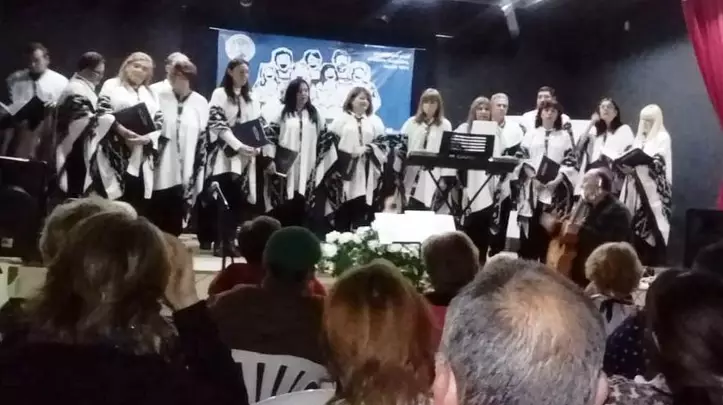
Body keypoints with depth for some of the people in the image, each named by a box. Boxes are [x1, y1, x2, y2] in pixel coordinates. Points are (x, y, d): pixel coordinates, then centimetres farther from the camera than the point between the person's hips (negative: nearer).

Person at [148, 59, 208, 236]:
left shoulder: (200, 102, 4)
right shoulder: (159, 96, 1)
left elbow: (204, 139, 7)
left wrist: (196, 171, 5)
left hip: (186, 171, 1)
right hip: (161, 169, 0)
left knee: (176, 223, 5)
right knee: (155, 219, 3)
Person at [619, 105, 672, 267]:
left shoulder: (663, 138, -4)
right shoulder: (639, 138, 18)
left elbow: (657, 164, -15)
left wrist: (634, 168, -26)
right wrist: (625, 165, -3)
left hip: (653, 191, -6)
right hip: (637, 189, 6)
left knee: (651, 228, -10)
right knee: (636, 227, 3)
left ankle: (653, 267, -6)